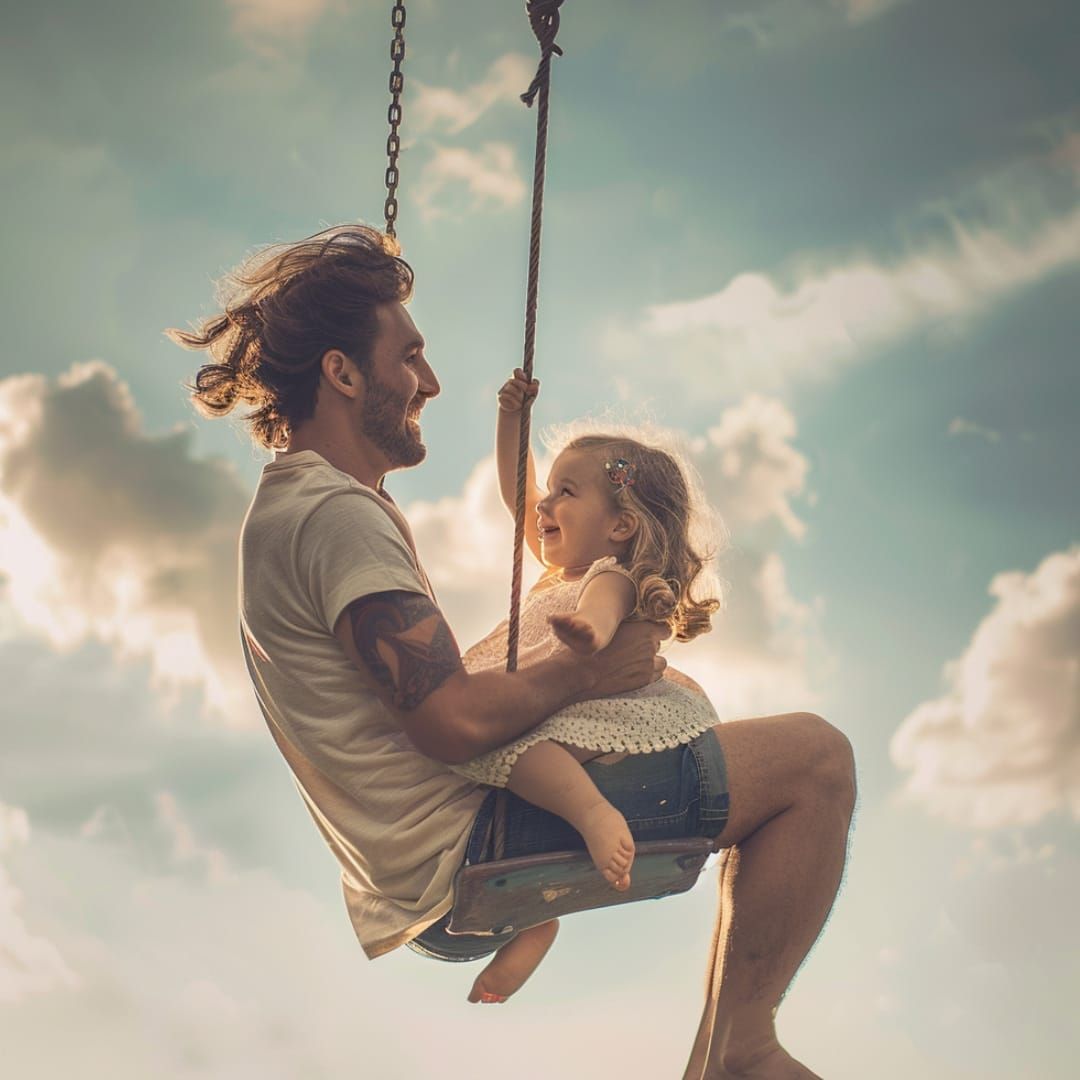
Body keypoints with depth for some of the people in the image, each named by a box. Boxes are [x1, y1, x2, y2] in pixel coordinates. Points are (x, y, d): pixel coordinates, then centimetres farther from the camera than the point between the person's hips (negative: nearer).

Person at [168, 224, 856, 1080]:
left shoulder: (286, 511, 16)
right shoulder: (336, 517, -17)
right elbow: (455, 722, -26)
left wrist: (548, 658, 10)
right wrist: (584, 672, -11)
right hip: (463, 861, -11)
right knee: (814, 757, -11)